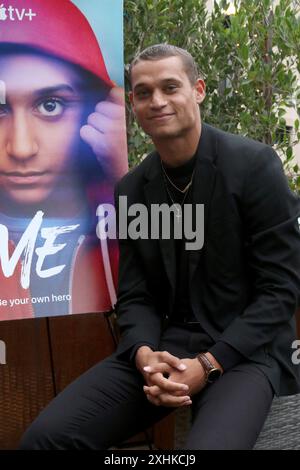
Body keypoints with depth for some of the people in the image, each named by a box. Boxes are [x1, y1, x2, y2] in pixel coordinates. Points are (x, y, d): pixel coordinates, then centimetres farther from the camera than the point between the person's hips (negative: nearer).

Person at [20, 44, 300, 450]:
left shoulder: (255, 165, -7)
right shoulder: (131, 190, 7)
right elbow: (134, 294, 9)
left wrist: (208, 364, -17)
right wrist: (145, 355, -14)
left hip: (244, 348, -3)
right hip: (164, 346, 4)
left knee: (211, 443, -34)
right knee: (48, 435, -15)